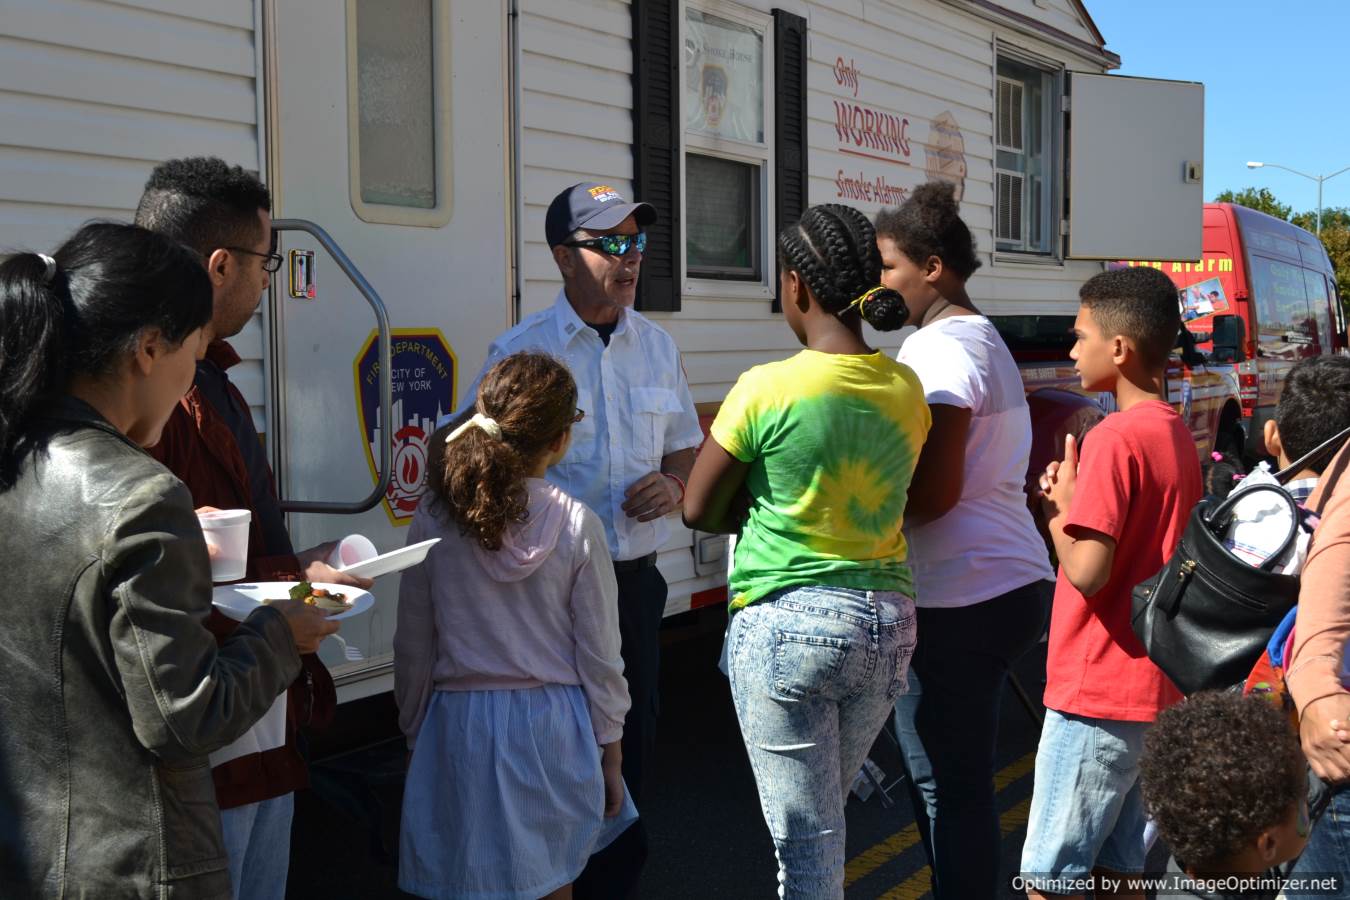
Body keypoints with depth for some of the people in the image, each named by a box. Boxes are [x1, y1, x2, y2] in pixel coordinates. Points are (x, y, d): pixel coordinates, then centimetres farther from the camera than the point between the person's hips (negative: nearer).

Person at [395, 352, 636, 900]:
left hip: (461, 729, 1)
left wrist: (414, 735, 14)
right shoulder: (577, 526, -10)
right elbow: (600, 658, -5)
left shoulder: (433, 522, -6)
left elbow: (413, 652, 0)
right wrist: (610, 752, 7)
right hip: (551, 730, 0)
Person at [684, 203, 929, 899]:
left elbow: (698, 511, -5)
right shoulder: (906, 389, 1)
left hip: (785, 625, -6)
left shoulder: (765, 390, -15)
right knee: (823, 813, 24)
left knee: (807, 837, 4)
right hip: (888, 623, 6)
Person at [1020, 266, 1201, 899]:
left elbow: (1087, 571, -22)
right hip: (1154, 691, 9)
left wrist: (1061, 504, -6)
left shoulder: (1116, 438, -17)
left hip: (1098, 696, -9)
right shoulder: (1177, 435, 11)